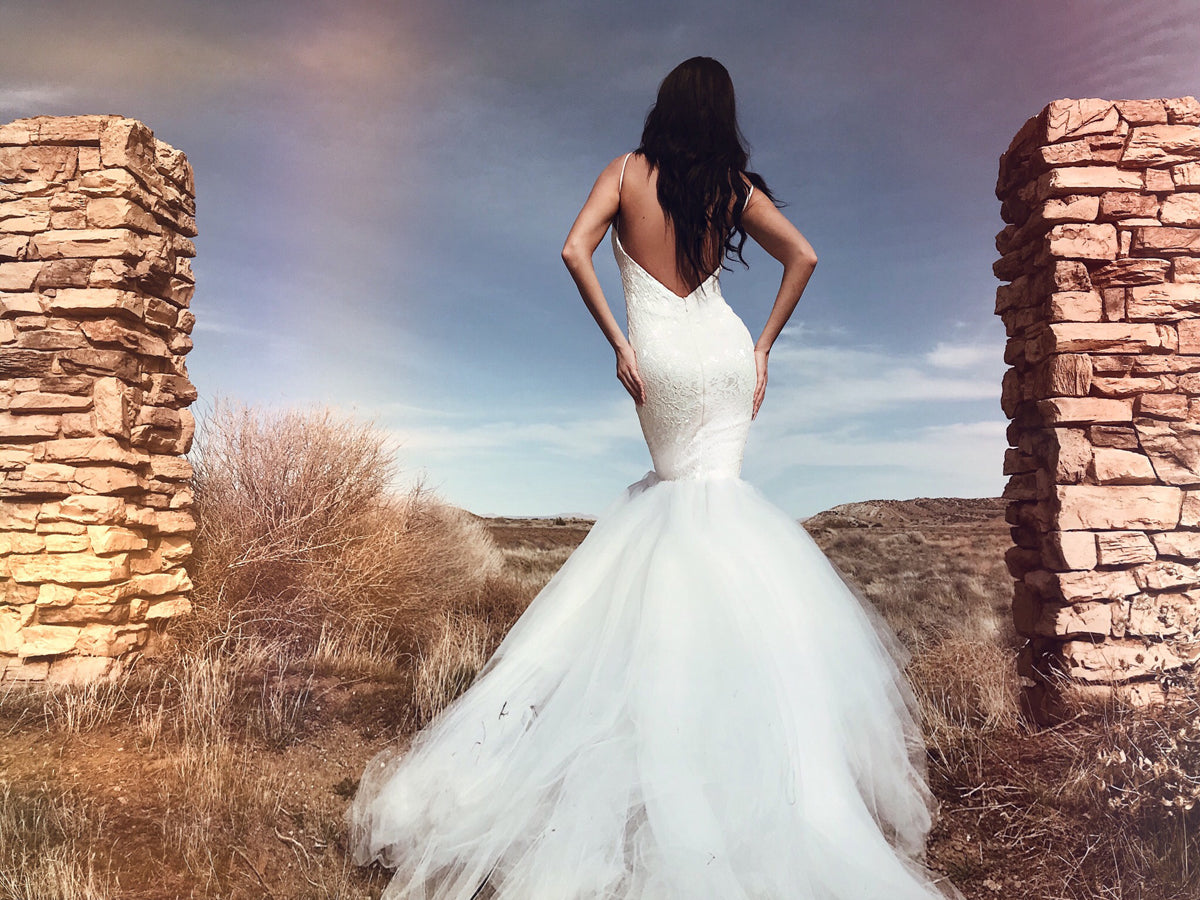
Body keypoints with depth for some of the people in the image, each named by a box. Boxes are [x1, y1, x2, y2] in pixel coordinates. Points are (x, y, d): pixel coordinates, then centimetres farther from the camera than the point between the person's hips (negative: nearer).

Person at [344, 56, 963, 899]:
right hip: (726, 351, 1)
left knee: (678, 488, 16)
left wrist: (617, 342, -7)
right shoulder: (737, 185, 7)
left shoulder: (628, 171, 3)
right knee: (716, 489, 4)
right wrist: (764, 347, 6)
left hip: (661, 353, -1)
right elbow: (803, 255, 3)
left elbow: (576, 248, -10)